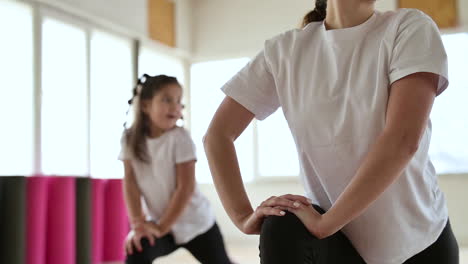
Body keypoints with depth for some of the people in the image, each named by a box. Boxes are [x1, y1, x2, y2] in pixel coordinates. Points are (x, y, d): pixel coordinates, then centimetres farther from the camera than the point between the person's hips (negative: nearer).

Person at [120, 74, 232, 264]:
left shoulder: (180, 138, -19)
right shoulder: (131, 138, -7)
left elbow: (186, 187, -20)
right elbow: (130, 182, -9)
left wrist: (162, 227, -20)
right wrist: (137, 222, -21)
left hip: (194, 223, -2)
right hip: (159, 223, 2)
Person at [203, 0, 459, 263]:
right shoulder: (285, 51, -5)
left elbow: (403, 141, -21)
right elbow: (218, 134, -3)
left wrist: (324, 223, -23)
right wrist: (243, 216, -13)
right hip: (338, 237, 1)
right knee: (280, 231, -25)